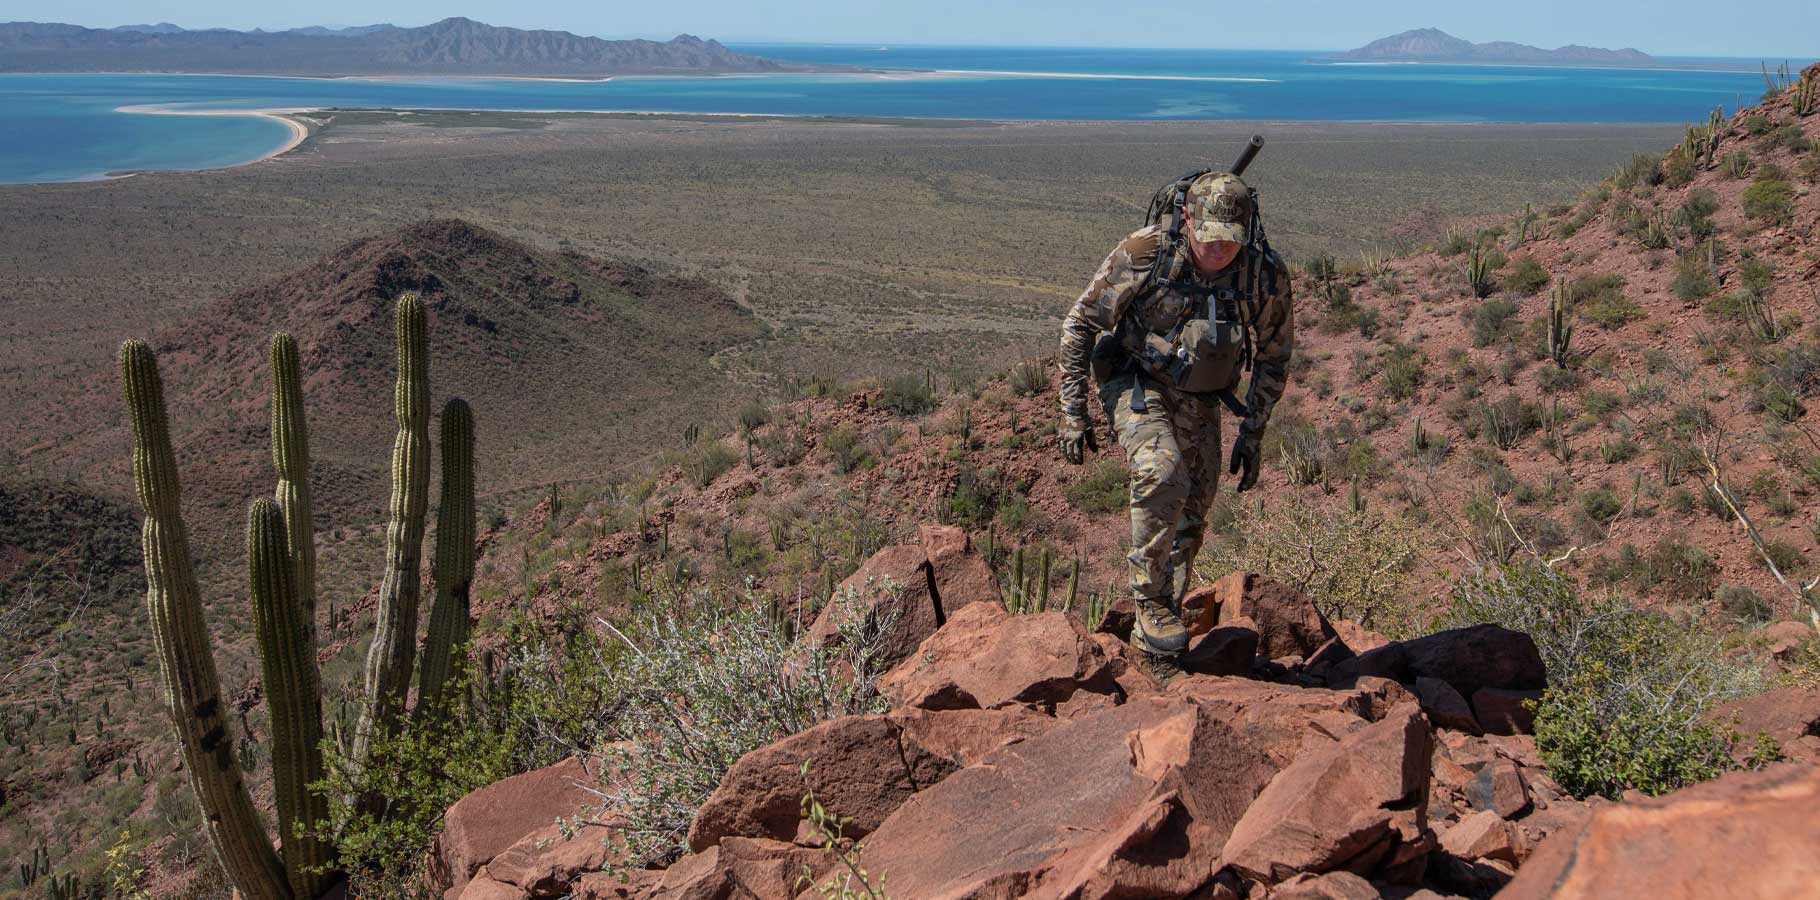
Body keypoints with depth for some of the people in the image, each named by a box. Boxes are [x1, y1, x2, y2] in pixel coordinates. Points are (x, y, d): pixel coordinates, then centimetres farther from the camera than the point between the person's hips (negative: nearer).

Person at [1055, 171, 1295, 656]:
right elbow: (1080, 323, -13)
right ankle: (1150, 602, -13)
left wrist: (1252, 433, -1)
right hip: (1135, 381, -3)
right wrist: (1073, 412, -15)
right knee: (1162, 476, -30)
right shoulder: (1144, 251, -25)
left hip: (1198, 399, 4)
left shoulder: (1267, 275, -17)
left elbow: (1273, 356, 1)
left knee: (1191, 516, 6)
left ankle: (1153, 631, 26)